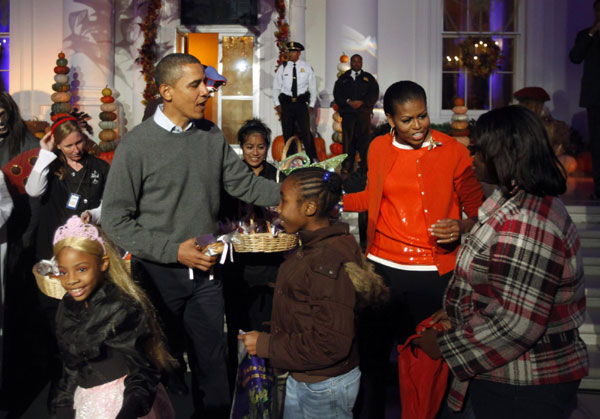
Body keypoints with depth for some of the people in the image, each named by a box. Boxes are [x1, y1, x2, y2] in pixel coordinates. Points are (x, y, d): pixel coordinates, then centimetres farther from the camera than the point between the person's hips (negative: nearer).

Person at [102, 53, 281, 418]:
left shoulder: (212, 136, 3)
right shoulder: (137, 145, -12)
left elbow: (246, 184, 5)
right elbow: (115, 221, -12)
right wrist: (174, 250, -17)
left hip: (205, 272, 4)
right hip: (159, 275, -4)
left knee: (214, 364, 13)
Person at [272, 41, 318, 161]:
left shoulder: (306, 67, 2)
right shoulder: (283, 67, 4)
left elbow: (313, 86, 6)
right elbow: (276, 87, 8)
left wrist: (311, 105, 1)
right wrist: (277, 104, 1)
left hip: (301, 103, -1)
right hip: (286, 104, 2)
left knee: (306, 132, -5)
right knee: (288, 133, 5)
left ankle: (313, 159, 4)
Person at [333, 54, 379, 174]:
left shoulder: (369, 78, 15)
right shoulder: (343, 78, 16)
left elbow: (374, 94, 4)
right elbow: (337, 93, 6)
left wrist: (362, 102, -11)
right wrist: (348, 102, -10)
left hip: (364, 112, 0)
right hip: (347, 113, 0)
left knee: (364, 139, -5)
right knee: (348, 139, -4)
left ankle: (365, 167, -2)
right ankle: (347, 166, -1)